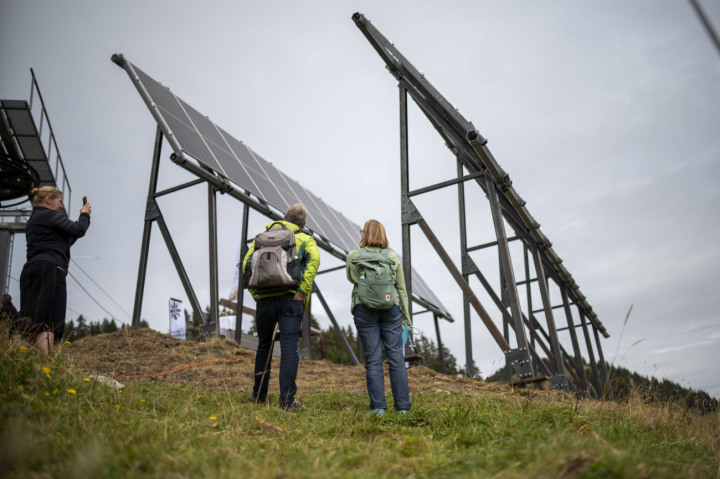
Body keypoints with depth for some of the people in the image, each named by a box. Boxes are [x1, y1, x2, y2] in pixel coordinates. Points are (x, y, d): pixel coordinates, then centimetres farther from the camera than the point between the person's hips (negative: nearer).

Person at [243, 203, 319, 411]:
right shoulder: (305, 239, 11)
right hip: (290, 298, -3)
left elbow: (247, 264, 7)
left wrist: (254, 292, 9)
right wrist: (303, 292, -11)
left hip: (264, 299, 3)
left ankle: (259, 396, 26)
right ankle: (287, 400, -11)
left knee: (264, 347, 17)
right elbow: (313, 260, -11)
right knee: (289, 348, -5)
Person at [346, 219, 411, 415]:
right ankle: (402, 406, 7)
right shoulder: (392, 256, 8)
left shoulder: (354, 256, 3)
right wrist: (406, 318, 12)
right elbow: (401, 288, 8)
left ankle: (378, 406, 1)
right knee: (396, 358, 4)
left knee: (373, 359, 2)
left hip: (365, 310, -1)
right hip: (391, 309, 1)